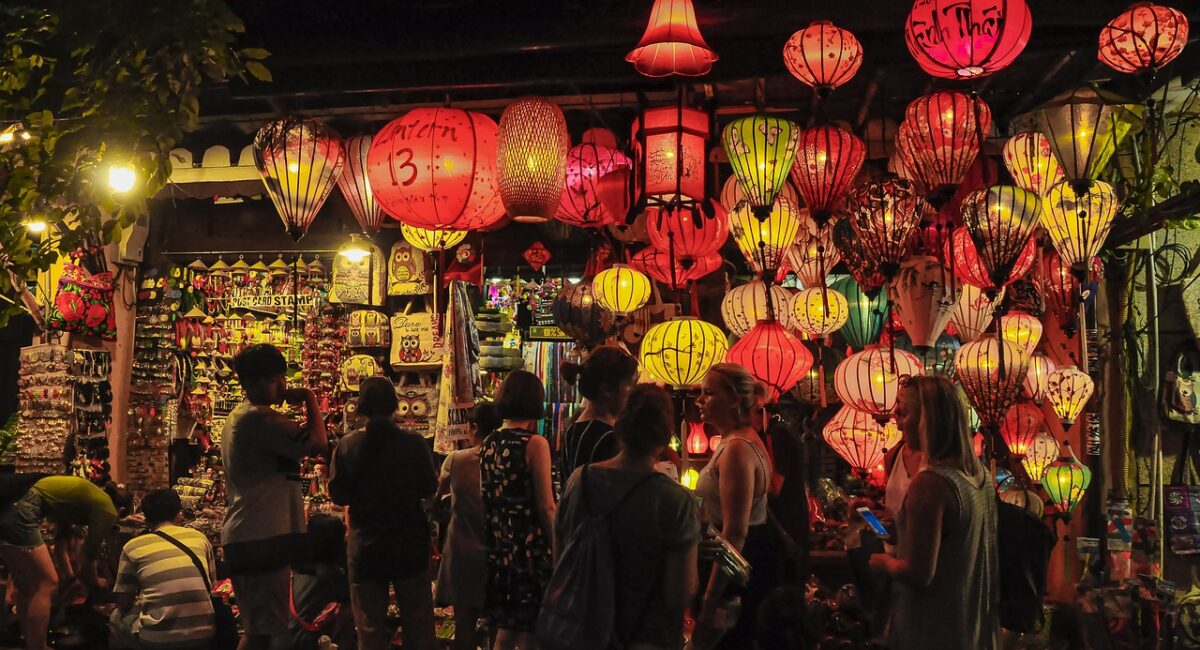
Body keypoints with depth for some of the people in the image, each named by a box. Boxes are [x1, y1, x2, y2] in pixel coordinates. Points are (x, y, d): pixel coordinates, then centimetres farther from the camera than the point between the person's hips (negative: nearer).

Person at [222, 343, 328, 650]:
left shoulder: (238, 417, 18)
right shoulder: (259, 418, -14)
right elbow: (318, 444, -20)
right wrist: (309, 398, -9)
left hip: (245, 536, 11)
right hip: (263, 536, -11)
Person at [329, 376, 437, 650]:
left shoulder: (348, 445, -11)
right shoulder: (414, 443, -12)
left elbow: (338, 495, -7)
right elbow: (429, 488, -4)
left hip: (366, 546, 0)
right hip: (409, 544, 0)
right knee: (419, 625, 13)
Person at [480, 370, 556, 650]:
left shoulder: (488, 444, 6)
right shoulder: (535, 443, -13)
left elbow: (486, 501, 11)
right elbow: (546, 507, -14)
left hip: (498, 550, 6)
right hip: (530, 550, -6)